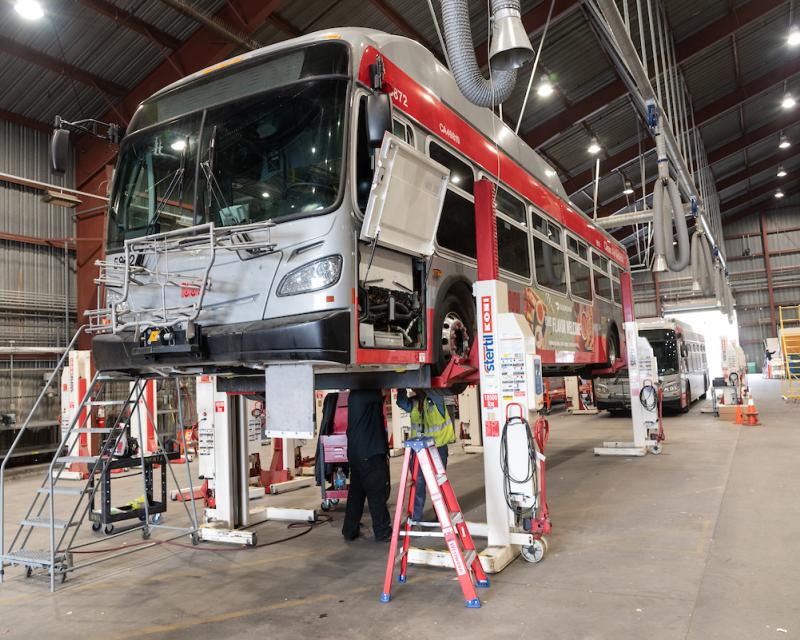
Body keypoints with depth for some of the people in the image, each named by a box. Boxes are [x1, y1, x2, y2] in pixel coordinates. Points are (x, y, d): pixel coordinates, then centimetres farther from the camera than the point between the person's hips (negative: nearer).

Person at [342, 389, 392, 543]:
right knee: (377, 494, 1)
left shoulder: (355, 394, 13)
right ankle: (382, 532, 10)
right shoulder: (365, 393, -16)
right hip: (370, 453, -9)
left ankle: (349, 530, 20)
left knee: (356, 492, 14)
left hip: (355, 453, 9)